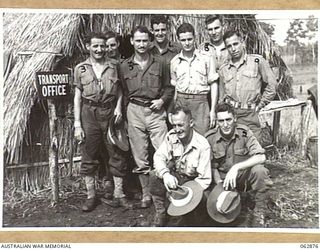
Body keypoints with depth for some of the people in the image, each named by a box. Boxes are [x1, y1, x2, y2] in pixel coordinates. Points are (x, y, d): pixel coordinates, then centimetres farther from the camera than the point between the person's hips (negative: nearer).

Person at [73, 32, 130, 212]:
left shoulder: (114, 66, 4)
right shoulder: (81, 68, 2)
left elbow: (120, 89, 12)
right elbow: (78, 97, 3)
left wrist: (119, 106, -8)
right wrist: (77, 124, -2)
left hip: (110, 112, 1)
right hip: (89, 114, 0)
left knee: (116, 154, 5)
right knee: (89, 157, 5)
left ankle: (119, 193, 19)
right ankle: (91, 196, 18)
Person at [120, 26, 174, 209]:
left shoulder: (159, 63, 5)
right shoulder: (125, 67, 7)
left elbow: (169, 87, 11)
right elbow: (122, 93, 11)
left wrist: (162, 100, -6)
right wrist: (122, 114, 3)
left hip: (156, 111, -1)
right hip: (134, 111, 1)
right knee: (140, 157, 7)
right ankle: (146, 195, 18)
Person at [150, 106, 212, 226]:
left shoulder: (203, 145, -21)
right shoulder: (171, 136, -6)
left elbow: (204, 179, -21)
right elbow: (159, 156, -11)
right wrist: (165, 174, -32)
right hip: (174, 178, 4)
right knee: (154, 175, -24)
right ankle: (160, 215, -10)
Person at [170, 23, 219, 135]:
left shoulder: (206, 59, 2)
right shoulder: (174, 61, 9)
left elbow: (213, 84, 3)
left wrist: (213, 110, -2)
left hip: (200, 102, -2)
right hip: (181, 102, 2)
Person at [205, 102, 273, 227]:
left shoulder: (243, 132, -13)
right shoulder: (210, 138, -9)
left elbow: (261, 157, -23)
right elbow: (213, 167, -3)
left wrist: (236, 167, -33)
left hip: (243, 175, 0)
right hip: (223, 178, 1)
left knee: (259, 170, -33)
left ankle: (259, 215, -16)